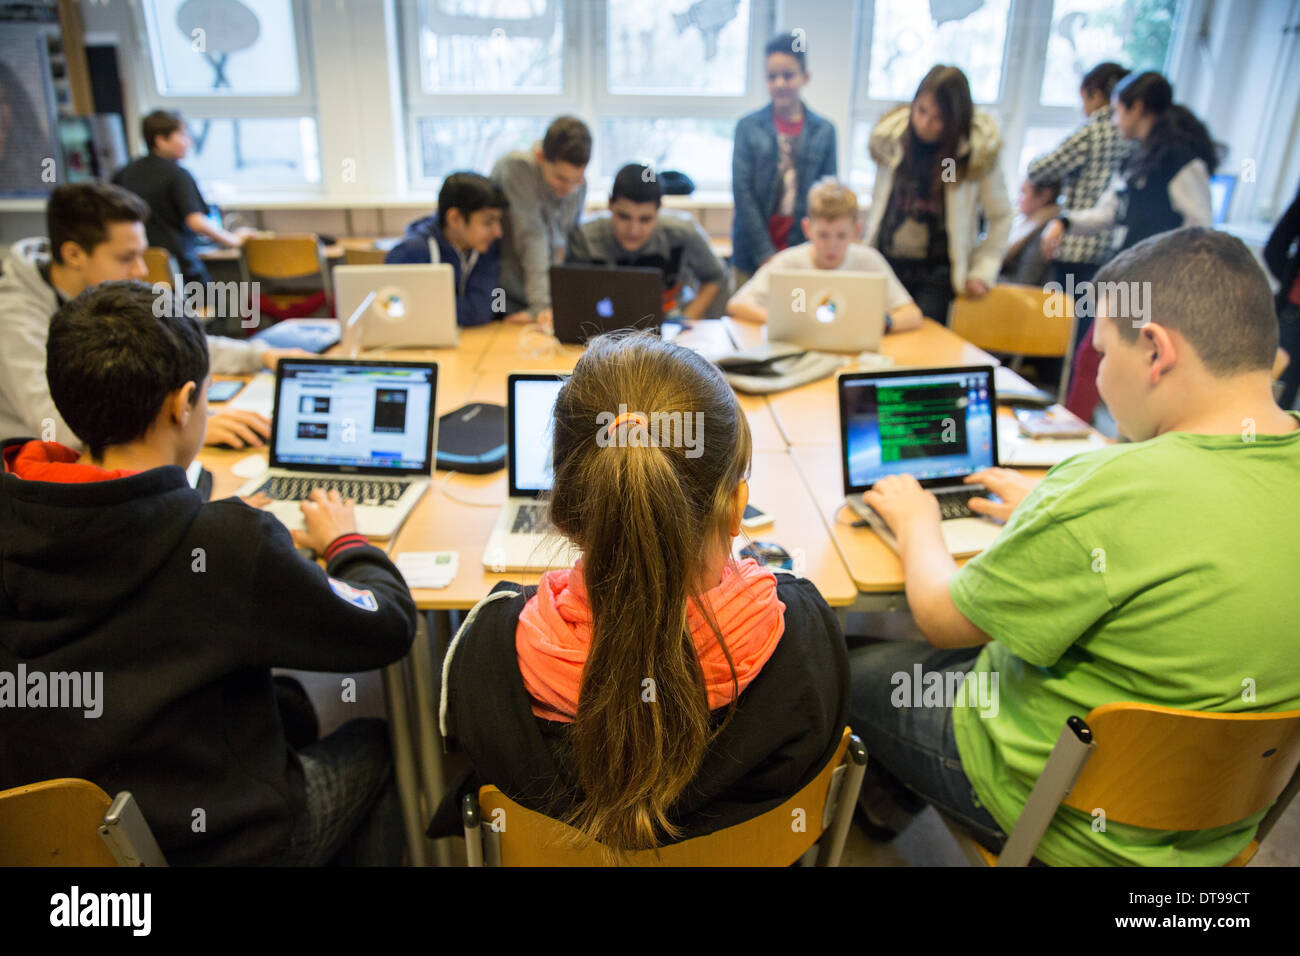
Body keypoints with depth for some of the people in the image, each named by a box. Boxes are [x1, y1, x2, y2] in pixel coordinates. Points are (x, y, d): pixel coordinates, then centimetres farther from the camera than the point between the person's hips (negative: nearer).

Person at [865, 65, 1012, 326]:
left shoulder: (979, 151, -7)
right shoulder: (890, 137, 0)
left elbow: (1000, 218, 2)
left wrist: (982, 272, -5)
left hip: (938, 272, -3)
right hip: (887, 263, 3)